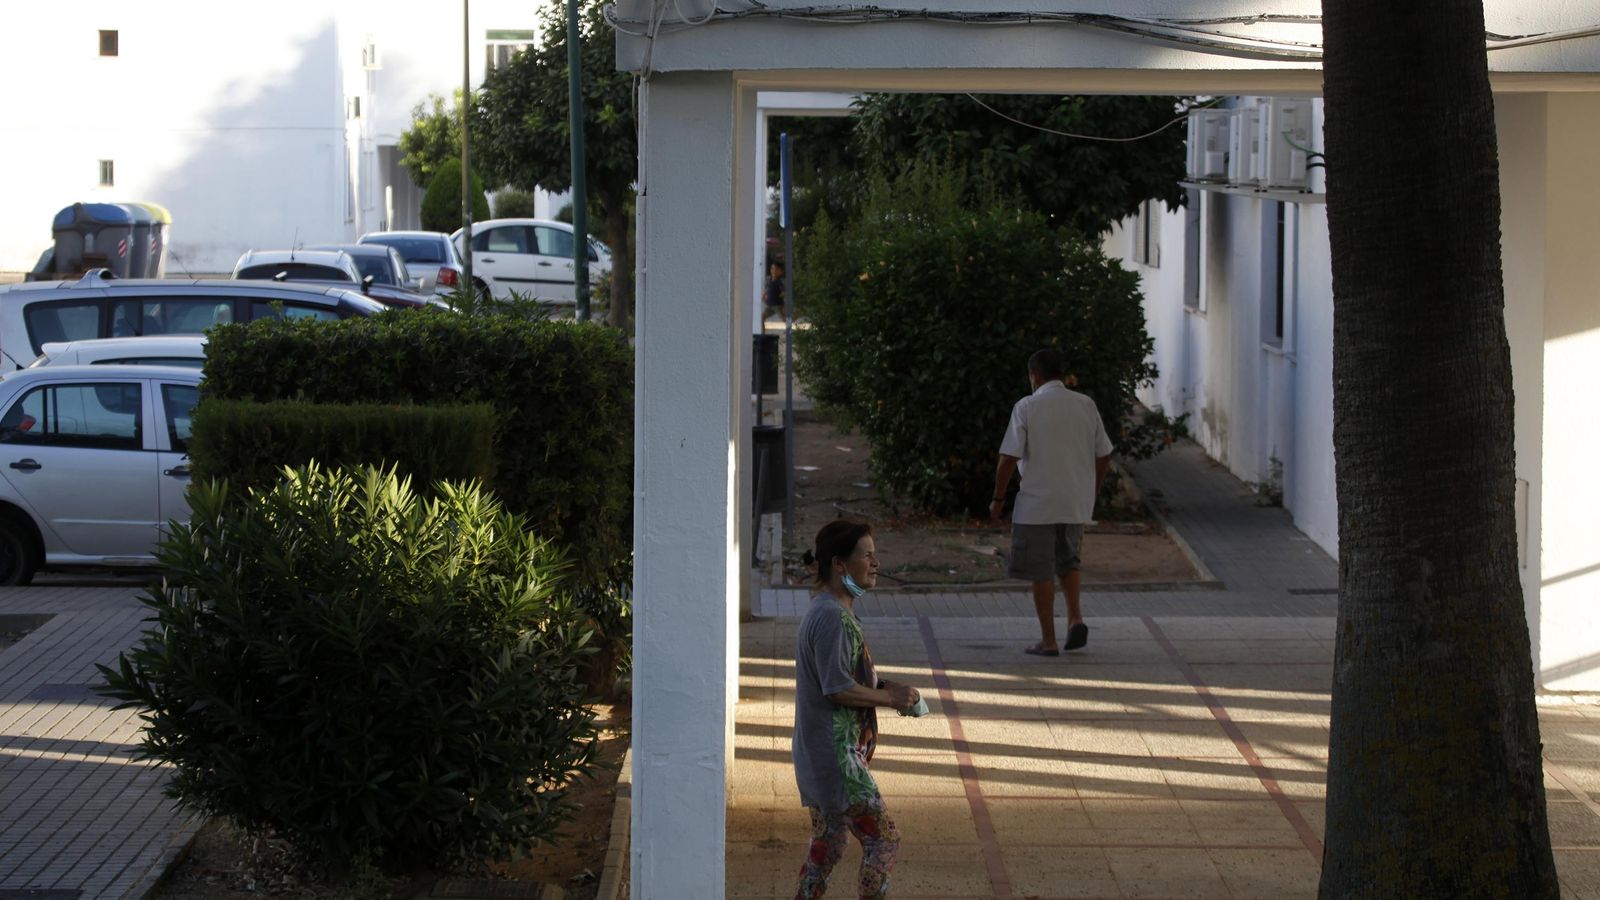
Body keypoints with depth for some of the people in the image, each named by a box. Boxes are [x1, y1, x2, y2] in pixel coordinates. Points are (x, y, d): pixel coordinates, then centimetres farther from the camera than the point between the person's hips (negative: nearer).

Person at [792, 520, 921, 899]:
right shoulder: (832, 616, -20)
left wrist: (885, 686, 9)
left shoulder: (831, 611, 13)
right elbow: (838, 688, -23)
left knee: (828, 841, 16)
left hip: (819, 754, 11)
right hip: (836, 755, -11)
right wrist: (890, 698, -12)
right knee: (884, 838, -6)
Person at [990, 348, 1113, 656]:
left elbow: (1009, 459, -12)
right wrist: (1090, 491, 22)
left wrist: (998, 499, -1)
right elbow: (1103, 456, 8)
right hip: (1076, 504, 4)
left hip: (1037, 503, -4)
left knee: (1041, 572, 5)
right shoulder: (1085, 405, 3)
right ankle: (1075, 617, 5)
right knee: (1067, 560, 24)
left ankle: (1048, 640, 8)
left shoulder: (1027, 407, -9)